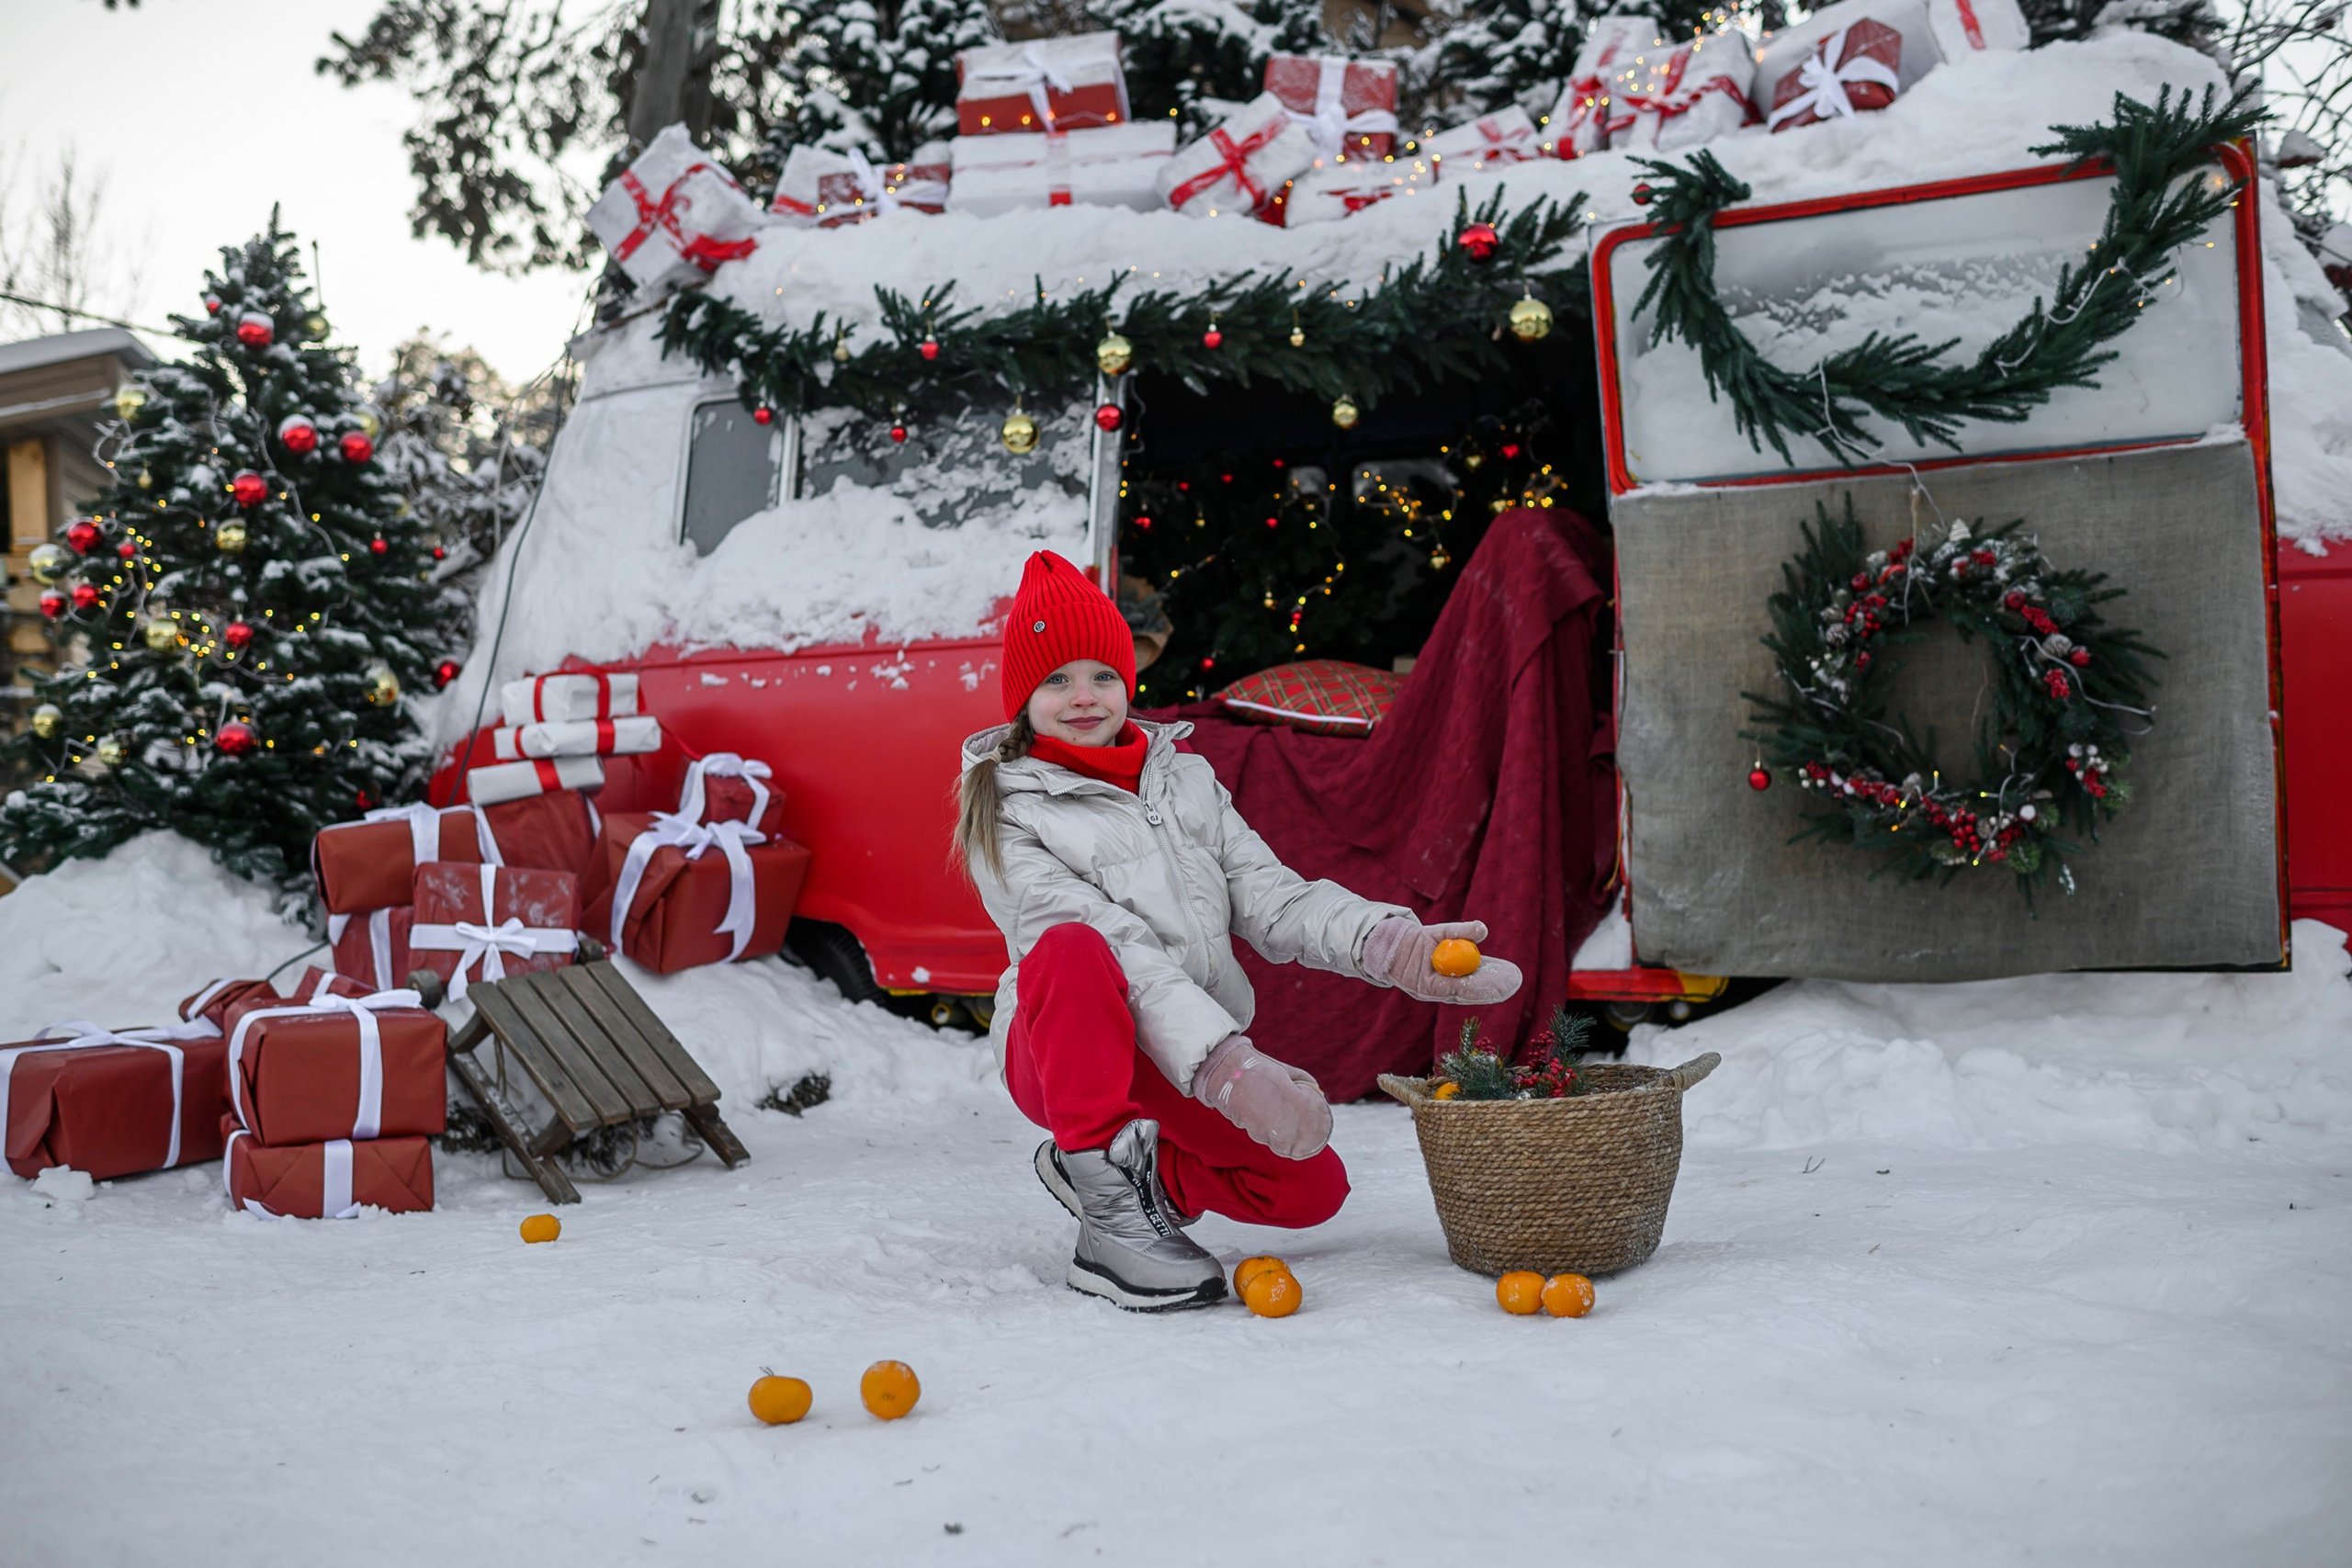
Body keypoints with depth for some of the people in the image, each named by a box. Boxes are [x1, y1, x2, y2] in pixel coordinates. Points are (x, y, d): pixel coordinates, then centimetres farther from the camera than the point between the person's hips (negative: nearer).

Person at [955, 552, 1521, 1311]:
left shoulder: (1184, 777, 13)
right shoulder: (1007, 814, -6)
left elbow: (1268, 897, 5)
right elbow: (1111, 953, -19)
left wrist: (1388, 943, -15)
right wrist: (1225, 1064, -31)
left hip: (1207, 1053, 6)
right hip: (1061, 1050, -5)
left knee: (1312, 1186, -14)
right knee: (1071, 950, -36)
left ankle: (1143, 1173, 10)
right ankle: (1109, 1204, -27)